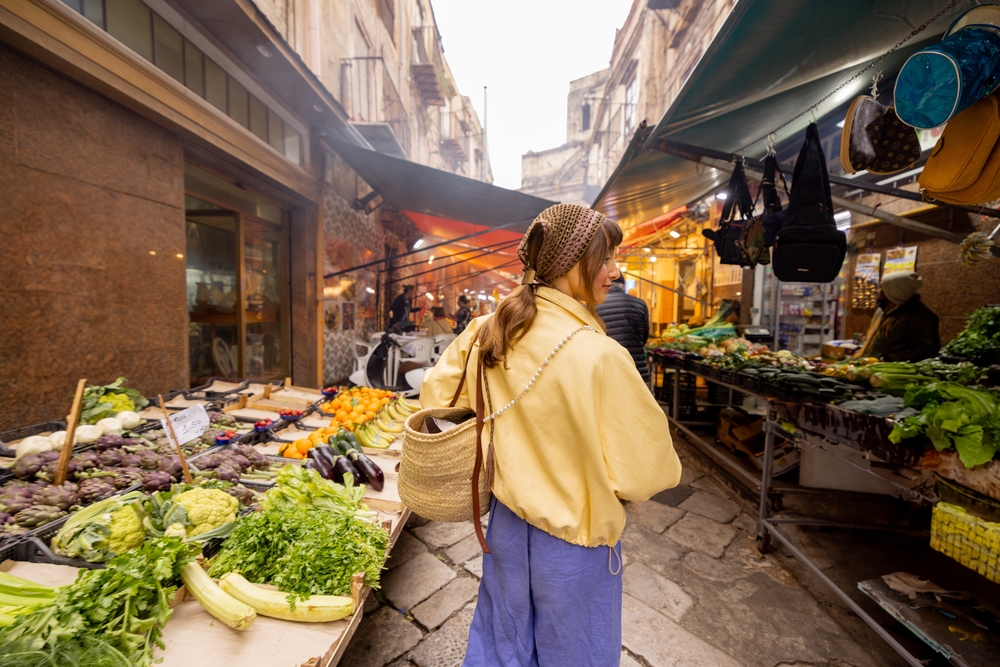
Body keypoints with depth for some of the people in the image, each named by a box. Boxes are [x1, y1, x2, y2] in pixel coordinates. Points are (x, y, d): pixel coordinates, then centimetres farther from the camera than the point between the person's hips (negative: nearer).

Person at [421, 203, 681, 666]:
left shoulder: (488, 332, -9)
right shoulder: (599, 356, -28)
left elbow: (436, 395, 3)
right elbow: (647, 468, -20)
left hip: (506, 524, 6)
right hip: (573, 540, -5)